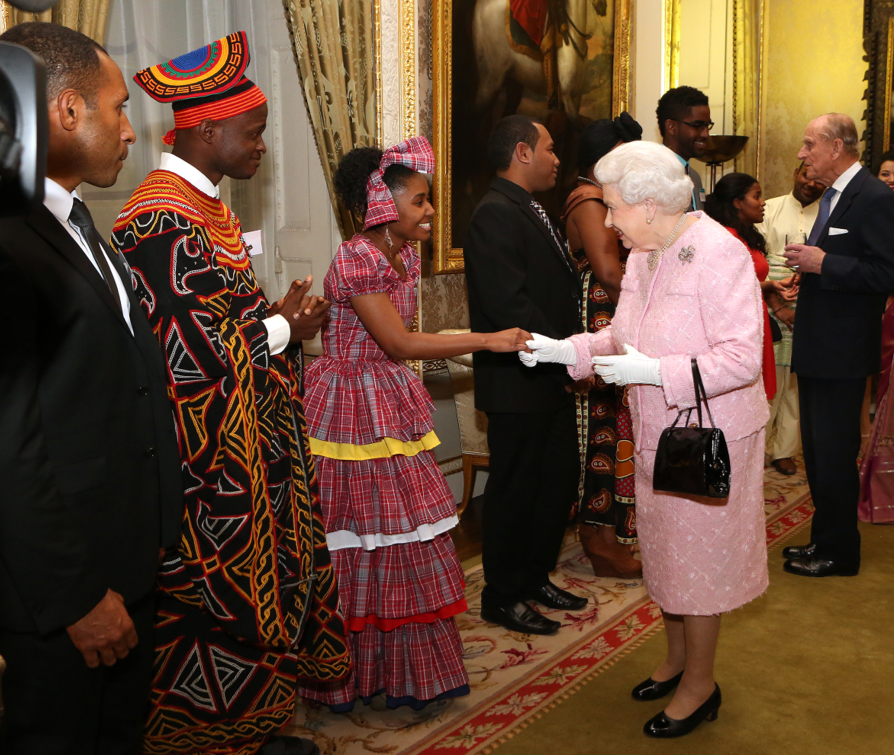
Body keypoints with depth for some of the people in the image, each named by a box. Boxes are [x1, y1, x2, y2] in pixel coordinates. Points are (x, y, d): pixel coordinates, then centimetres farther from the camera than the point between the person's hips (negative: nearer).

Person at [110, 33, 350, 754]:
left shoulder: (204, 205, 12)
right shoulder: (165, 221, -20)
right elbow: (192, 349, -24)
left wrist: (280, 315, 4)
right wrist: (285, 328, -11)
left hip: (247, 448, 10)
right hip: (207, 460, -10)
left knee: (257, 577, 17)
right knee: (220, 592, 3)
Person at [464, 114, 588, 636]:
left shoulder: (531, 213, 15)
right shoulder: (496, 215, -17)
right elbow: (511, 307, -25)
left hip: (554, 379, 10)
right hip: (520, 383, -10)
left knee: (561, 478, 17)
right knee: (515, 488, 3)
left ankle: (536, 577, 35)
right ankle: (503, 597, 20)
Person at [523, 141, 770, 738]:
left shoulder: (718, 252, -21)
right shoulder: (643, 256, 4)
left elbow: (743, 358, -25)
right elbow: (622, 336, 13)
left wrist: (654, 372, -27)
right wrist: (562, 350, 0)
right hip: (657, 435, 8)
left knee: (697, 558, 6)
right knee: (664, 550, 19)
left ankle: (700, 684, 26)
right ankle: (677, 660, 40)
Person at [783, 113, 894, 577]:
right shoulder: (833, 196, 14)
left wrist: (824, 263, -23)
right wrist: (808, 265, 6)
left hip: (842, 352, -9)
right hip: (816, 346, 9)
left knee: (833, 454, 0)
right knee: (816, 450, 17)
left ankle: (838, 553, 14)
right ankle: (824, 539, 30)